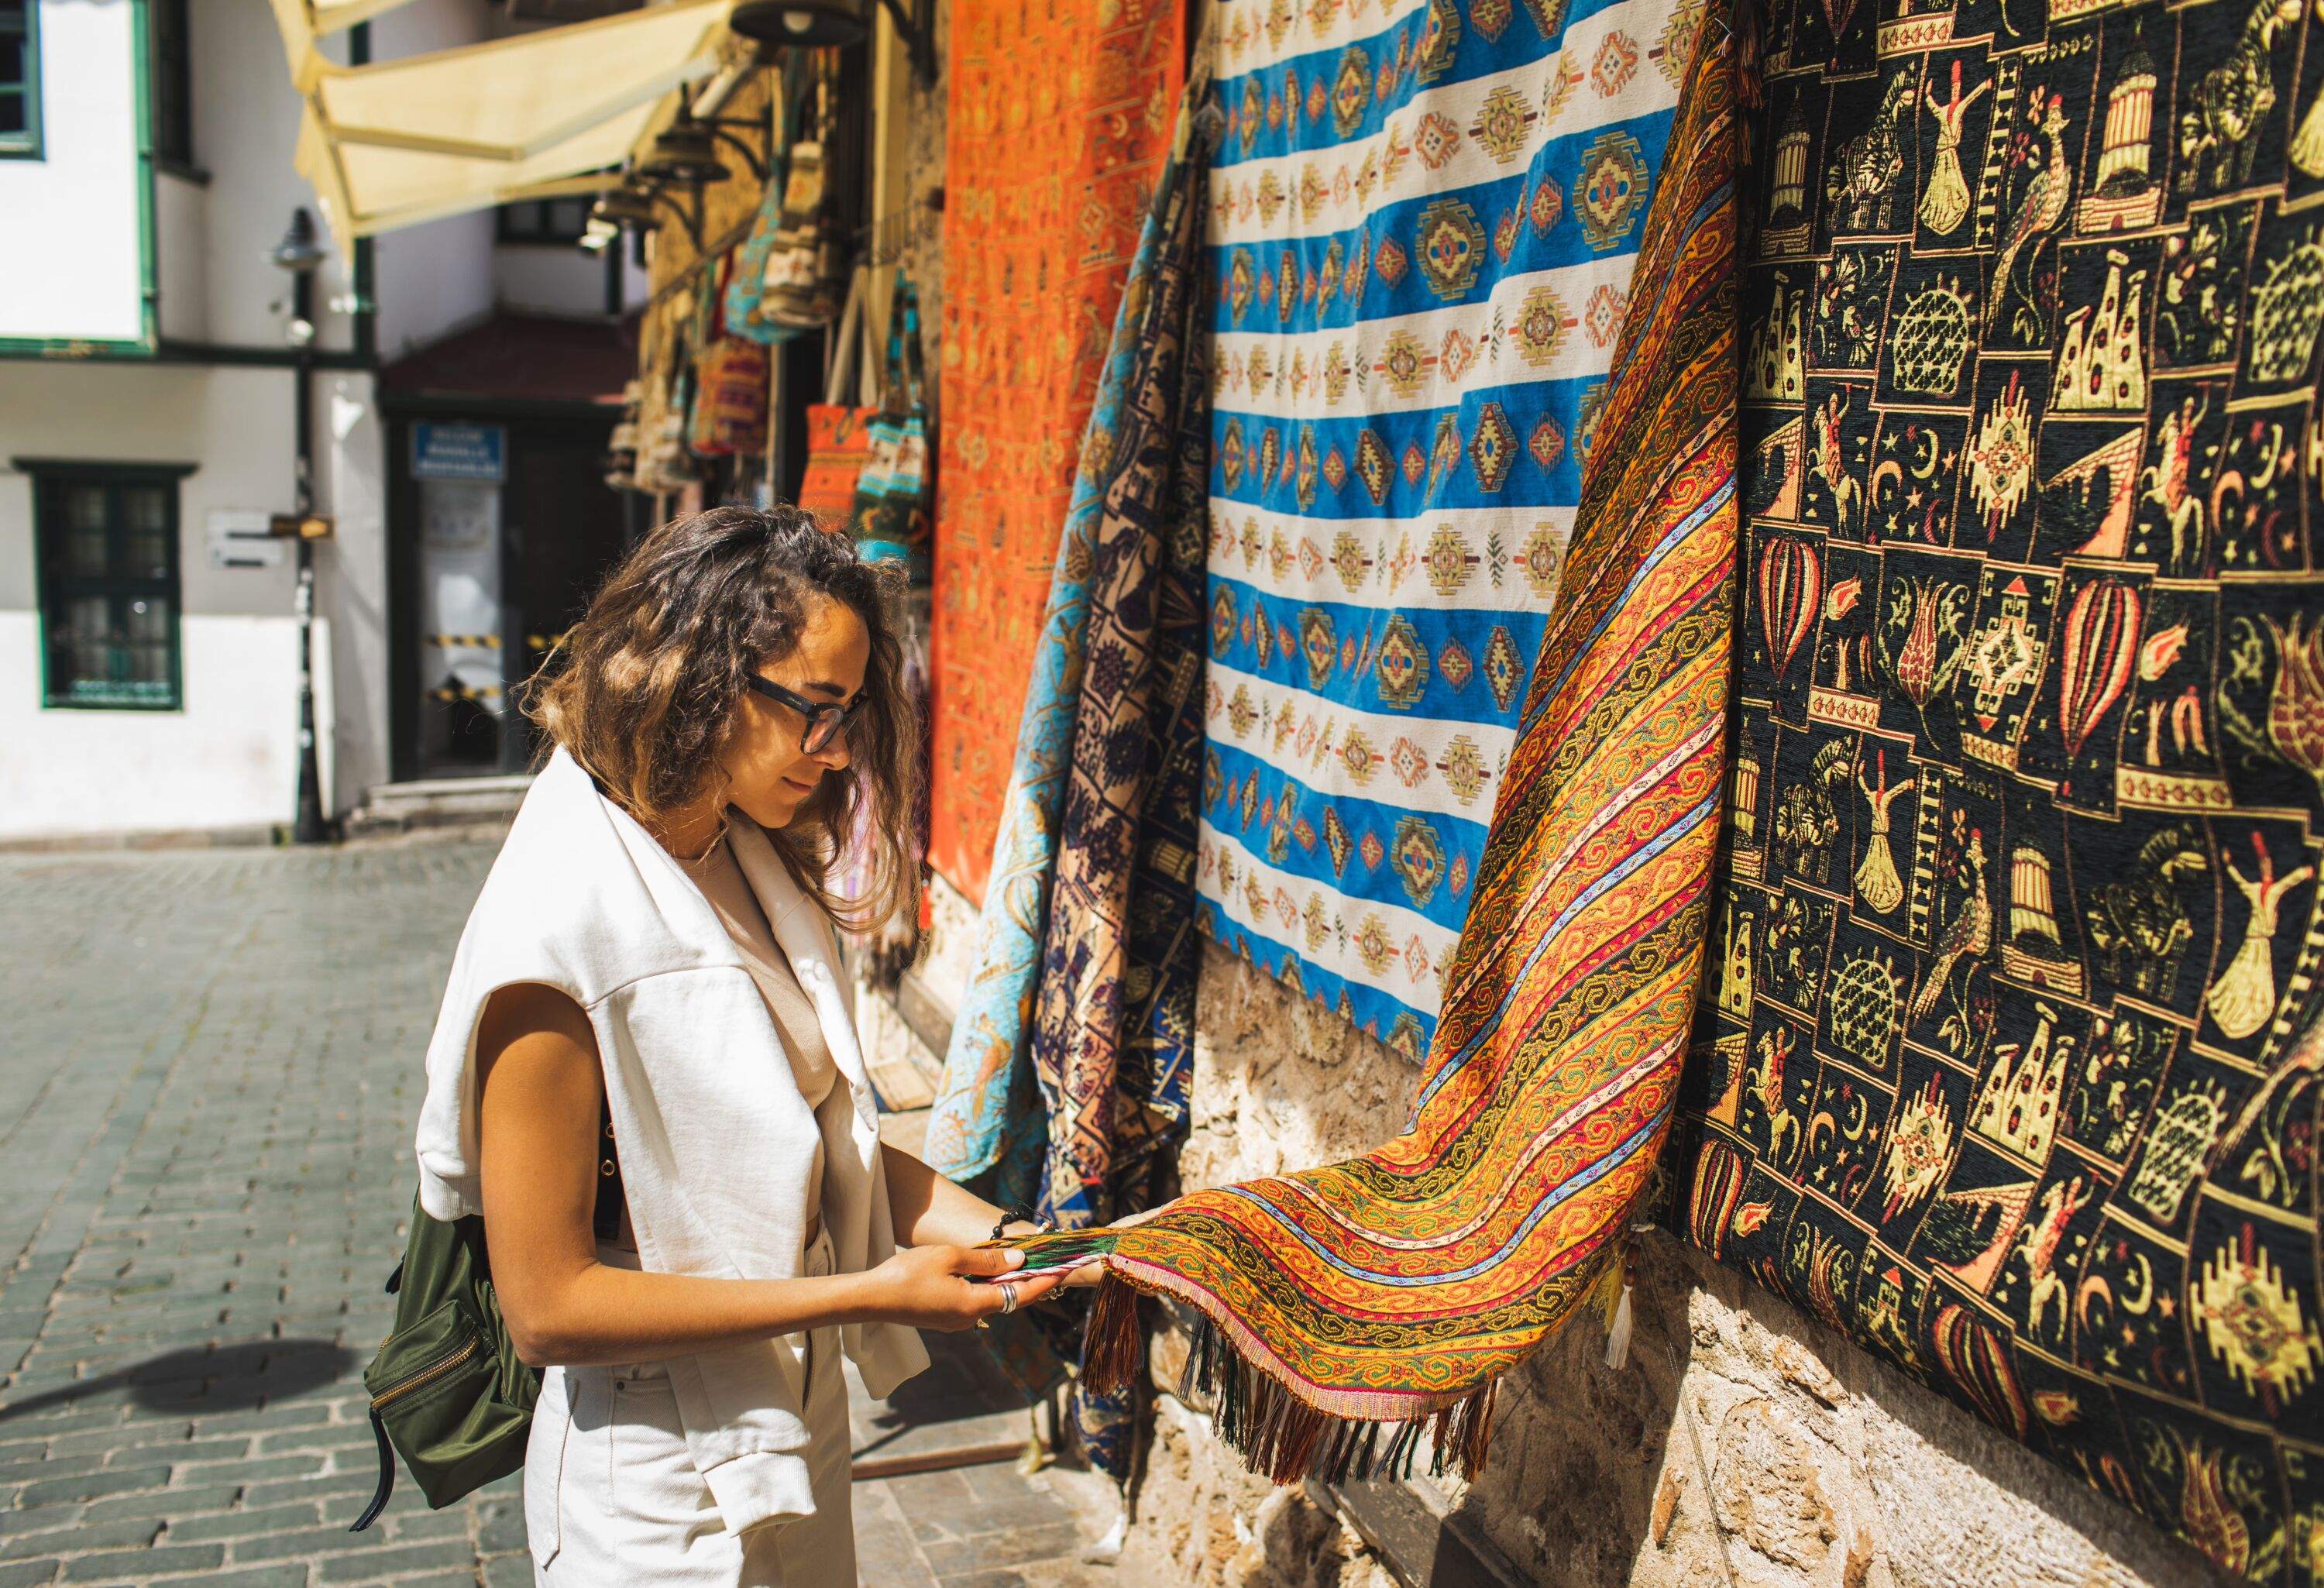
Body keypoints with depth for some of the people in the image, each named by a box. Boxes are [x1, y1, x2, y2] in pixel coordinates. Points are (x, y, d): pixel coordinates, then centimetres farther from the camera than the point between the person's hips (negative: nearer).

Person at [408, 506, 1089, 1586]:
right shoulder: (555, 929, -24)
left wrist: (967, 1226, -8)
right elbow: (547, 1305, -22)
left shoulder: (753, 864, 1)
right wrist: (865, 1294, -23)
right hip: (664, 1497, -7)